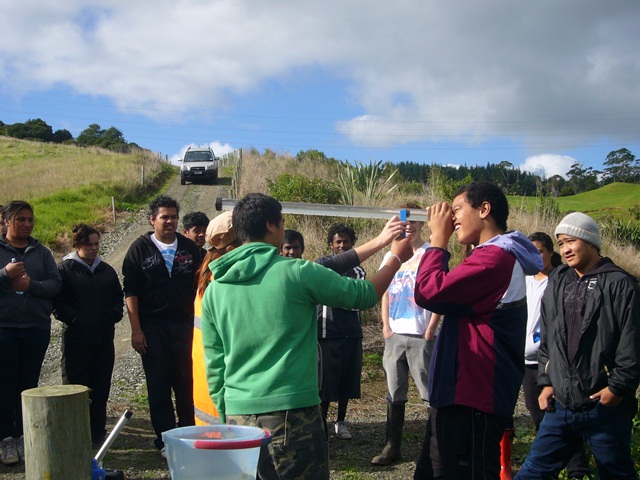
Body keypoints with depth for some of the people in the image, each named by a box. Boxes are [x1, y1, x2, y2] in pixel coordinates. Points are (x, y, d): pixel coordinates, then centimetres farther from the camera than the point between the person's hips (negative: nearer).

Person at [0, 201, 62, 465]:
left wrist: (31, 284, -13)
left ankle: (24, 436, 14)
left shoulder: (42, 252, 11)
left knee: (29, 384, 6)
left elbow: (55, 284, 2)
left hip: (37, 327, 2)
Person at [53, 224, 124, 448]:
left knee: (101, 387, 8)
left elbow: (118, 298, 21)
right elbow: (58, 302, -6)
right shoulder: (65, 269, -1)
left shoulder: (106, 270, 15)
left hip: (104, 336, 5)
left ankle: (97, 433, 17)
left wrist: (114, 315, 5)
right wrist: (73, 318, -13)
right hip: (77, 339, -5)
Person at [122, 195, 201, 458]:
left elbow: (199, 286, 11)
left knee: (185, 382, 4)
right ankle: (165, 440, 10)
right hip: (152, 327, -1)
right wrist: (136, 330, -7)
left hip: (183, 325, 2)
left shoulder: (190, 248, 8)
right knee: (158, 385, 2)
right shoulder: (140, 248, 2)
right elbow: (130, 291, 0)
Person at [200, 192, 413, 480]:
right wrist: (397, 257, 20)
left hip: (238, 415, 5)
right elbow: (364, 295, 4)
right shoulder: (296, 273, -8)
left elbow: (214, 364, 9)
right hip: (291, 412, -5)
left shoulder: (215, 287, 6)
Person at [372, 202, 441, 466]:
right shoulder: (390, 256, 13)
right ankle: (392, 446, 18)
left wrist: (431, 330, -11)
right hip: (395, 335, 5)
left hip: (421, 336, -5)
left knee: (431, 392, -4)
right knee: (394, 393, 10)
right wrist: (386, 327, 6)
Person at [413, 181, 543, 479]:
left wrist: (438, 239, -9)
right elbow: (446, 294, 18)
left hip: (473, 400, -11)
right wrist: (439, 240, 9)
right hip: (464, 394, 11)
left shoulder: (495, 256, -18)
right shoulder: (498, 256, 20)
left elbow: (429, 292, -22)